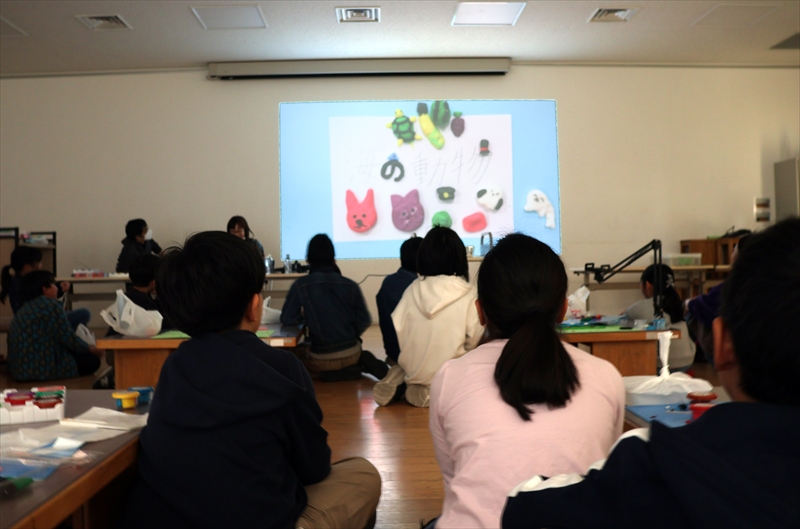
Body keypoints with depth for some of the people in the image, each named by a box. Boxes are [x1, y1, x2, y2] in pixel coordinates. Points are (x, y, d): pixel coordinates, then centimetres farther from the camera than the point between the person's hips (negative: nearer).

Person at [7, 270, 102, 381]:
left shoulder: (24, 309, 12)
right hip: (43, 369, -8)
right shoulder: (50, 305, -12)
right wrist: (91, 349, 5)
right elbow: (69, 339, -12)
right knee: (92, 360, 3)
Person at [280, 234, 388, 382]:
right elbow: (364, 321, -1)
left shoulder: (301, 285, -11)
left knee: (295, 353, 27)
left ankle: (337, 373, 5)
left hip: (322, 359, -4)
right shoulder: (350, 285, -3)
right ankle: (361, 362, 7)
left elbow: (287, 320, -6)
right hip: (352, 353, 4)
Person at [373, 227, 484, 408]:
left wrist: (415, 357, 13)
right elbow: (473, 341, -8)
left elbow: (399, 330, -3)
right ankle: (428, 391, -4)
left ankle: (398, 383, 3)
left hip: (413, 370, 6)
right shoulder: (468, 294, -13)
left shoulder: (412, 289, -4)